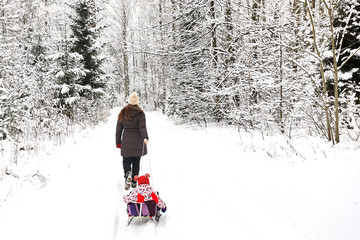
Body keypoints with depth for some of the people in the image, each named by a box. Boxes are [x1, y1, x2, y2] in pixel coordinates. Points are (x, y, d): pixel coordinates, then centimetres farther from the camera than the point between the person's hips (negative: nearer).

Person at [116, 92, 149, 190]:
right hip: (138, 142, -1)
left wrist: (118, 142, 12)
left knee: (126, 161, 13)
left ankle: (127, 174, -15)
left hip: (126, 142, 1)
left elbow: (119, 128, 7)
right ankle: (134, 182, 17)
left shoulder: (123, 113, 4)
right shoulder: (140, 113, -3)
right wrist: (145, 137, -25)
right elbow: (142, 127, -17)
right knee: (136, 162, 11)